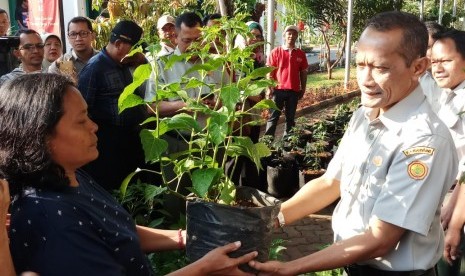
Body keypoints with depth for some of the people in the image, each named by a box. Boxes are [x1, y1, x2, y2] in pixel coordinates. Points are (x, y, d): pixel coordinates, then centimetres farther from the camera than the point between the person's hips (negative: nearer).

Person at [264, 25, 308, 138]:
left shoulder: (301, 54, 6)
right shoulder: (275, 52, -1)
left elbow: (303, 73, 10)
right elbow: (270, 71, -1)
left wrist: (303, 89, 8)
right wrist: (269, 88, -6)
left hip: (294, 90, 3)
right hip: (278, 89, -2)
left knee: (290, 118, 9)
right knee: (273, 116, 0)